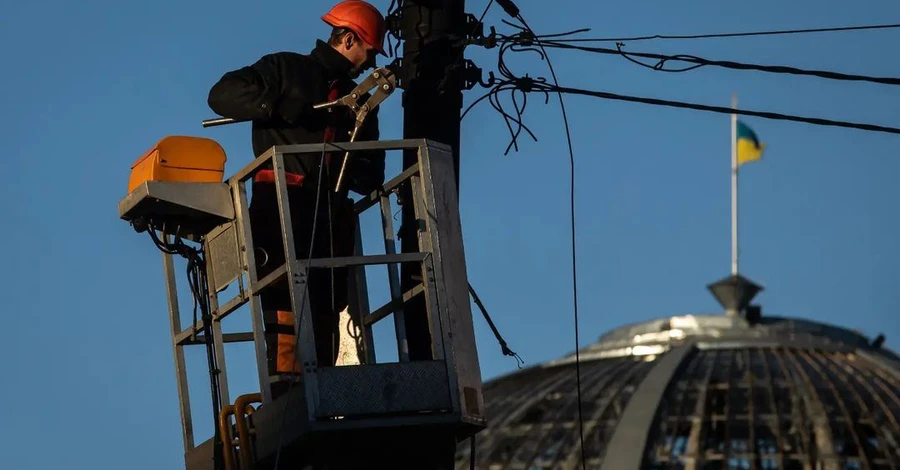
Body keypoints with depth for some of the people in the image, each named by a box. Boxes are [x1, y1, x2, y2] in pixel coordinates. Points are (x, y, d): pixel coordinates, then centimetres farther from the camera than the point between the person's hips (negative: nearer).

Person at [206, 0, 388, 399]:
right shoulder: (286, 69, 11)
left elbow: (369, 178, 21)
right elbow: (223, 94, -1)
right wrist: (283, 107, -12)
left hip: (332, 215, 6)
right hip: (283, 205, -6)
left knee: (325, 317, -1)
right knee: (286, 312, -17)